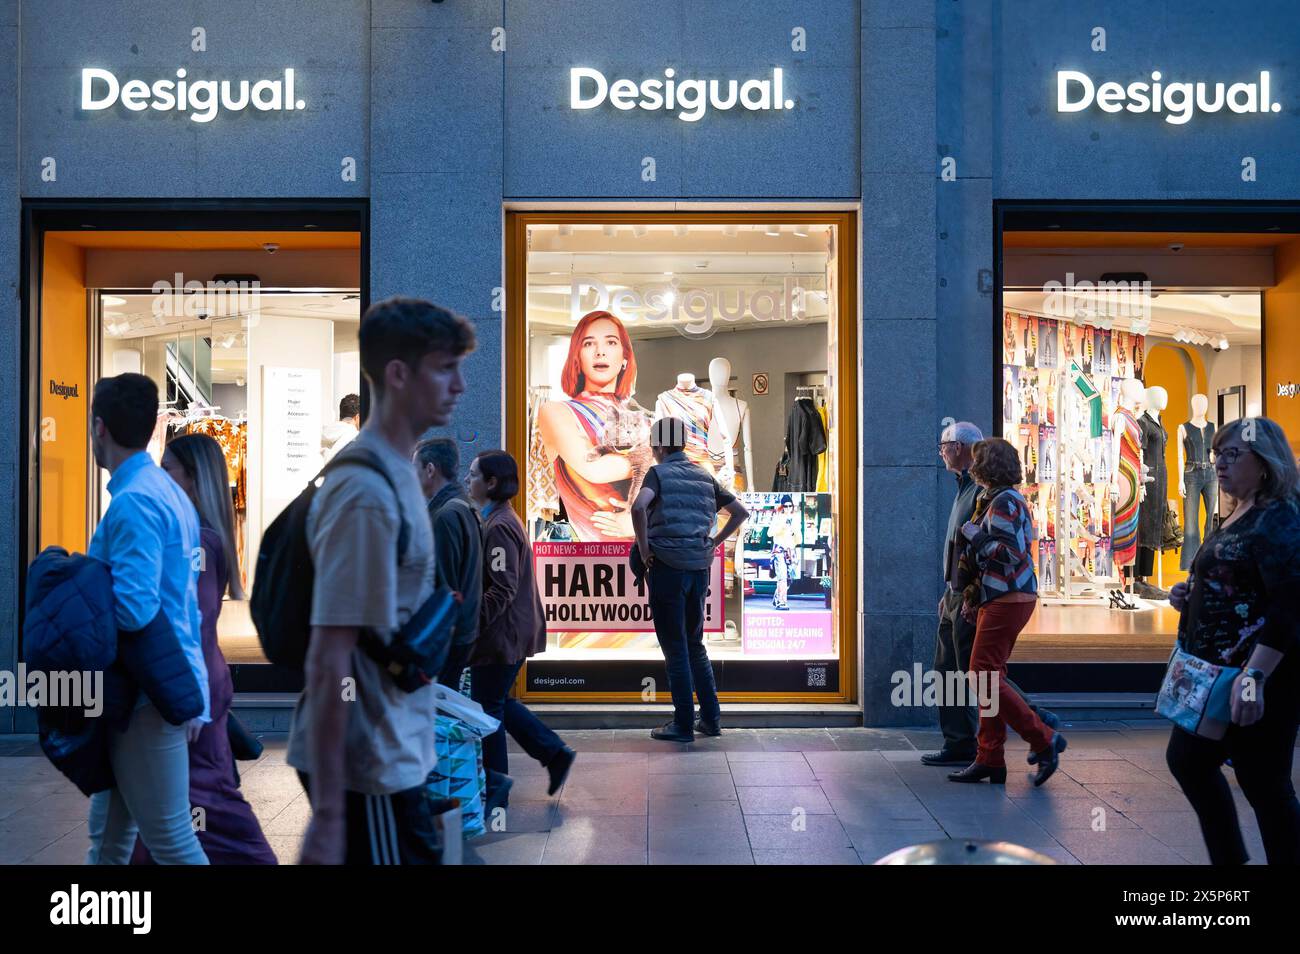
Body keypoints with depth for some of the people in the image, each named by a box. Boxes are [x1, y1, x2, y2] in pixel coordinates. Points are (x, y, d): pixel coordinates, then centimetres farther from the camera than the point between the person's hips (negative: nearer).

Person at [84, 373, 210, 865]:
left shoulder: (133, 503, -18)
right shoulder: (168, 492, 13)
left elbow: (133, 609, -26)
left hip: (147, 695, -10)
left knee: (171, 840, 0)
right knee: (108, 834, 19)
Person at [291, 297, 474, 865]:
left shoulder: (395, 473, 6)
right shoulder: (367, 493, -22)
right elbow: (329, 662, -23)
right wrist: (327, 813, -21)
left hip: (394, 752, 9)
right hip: (370, 767, -9)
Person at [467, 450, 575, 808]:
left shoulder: (499, 526, -20)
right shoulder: (500, 519, 12)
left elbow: (503, 589, -25)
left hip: (502, 634, -10)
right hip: (514, 632, 10)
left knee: (487, 709, 3)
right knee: (498, 702, 19)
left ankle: (494, 792, 16)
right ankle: (555, 753, 22)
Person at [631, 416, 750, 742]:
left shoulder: (659, 473, -6)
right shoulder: (704, 475, 12)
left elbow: (638, 507, -26)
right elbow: (740, 512, 14)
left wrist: (644, 547, -15)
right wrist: (714, 542, 15)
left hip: (667, 568, -6)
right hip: (700, 568, 6)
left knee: (675, 648, 2)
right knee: (695, 644, 18)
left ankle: (683, 725, 7)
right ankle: (711, 718, 19)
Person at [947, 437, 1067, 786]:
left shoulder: (1004, 501, -13)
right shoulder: (996, 499, 19)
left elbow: (1009, 552, -23)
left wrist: (974, 534, -13)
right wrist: (973, 596, 21)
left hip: (1006, 601, -11)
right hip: (998, 600, 11)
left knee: (985, 676, -10)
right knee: (988, 677, 10)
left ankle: (1044, 740, -4)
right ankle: (989, 760, 12)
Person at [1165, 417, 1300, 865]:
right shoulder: (1238, 516, 12)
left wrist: (1254, 676, -34)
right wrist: (1191, 593, 6)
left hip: (1260, 678, -10)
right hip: (1219, 672, 10)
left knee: (1264, 785, 0)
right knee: (1187, 759, 18)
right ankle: (1229, 857, 32)